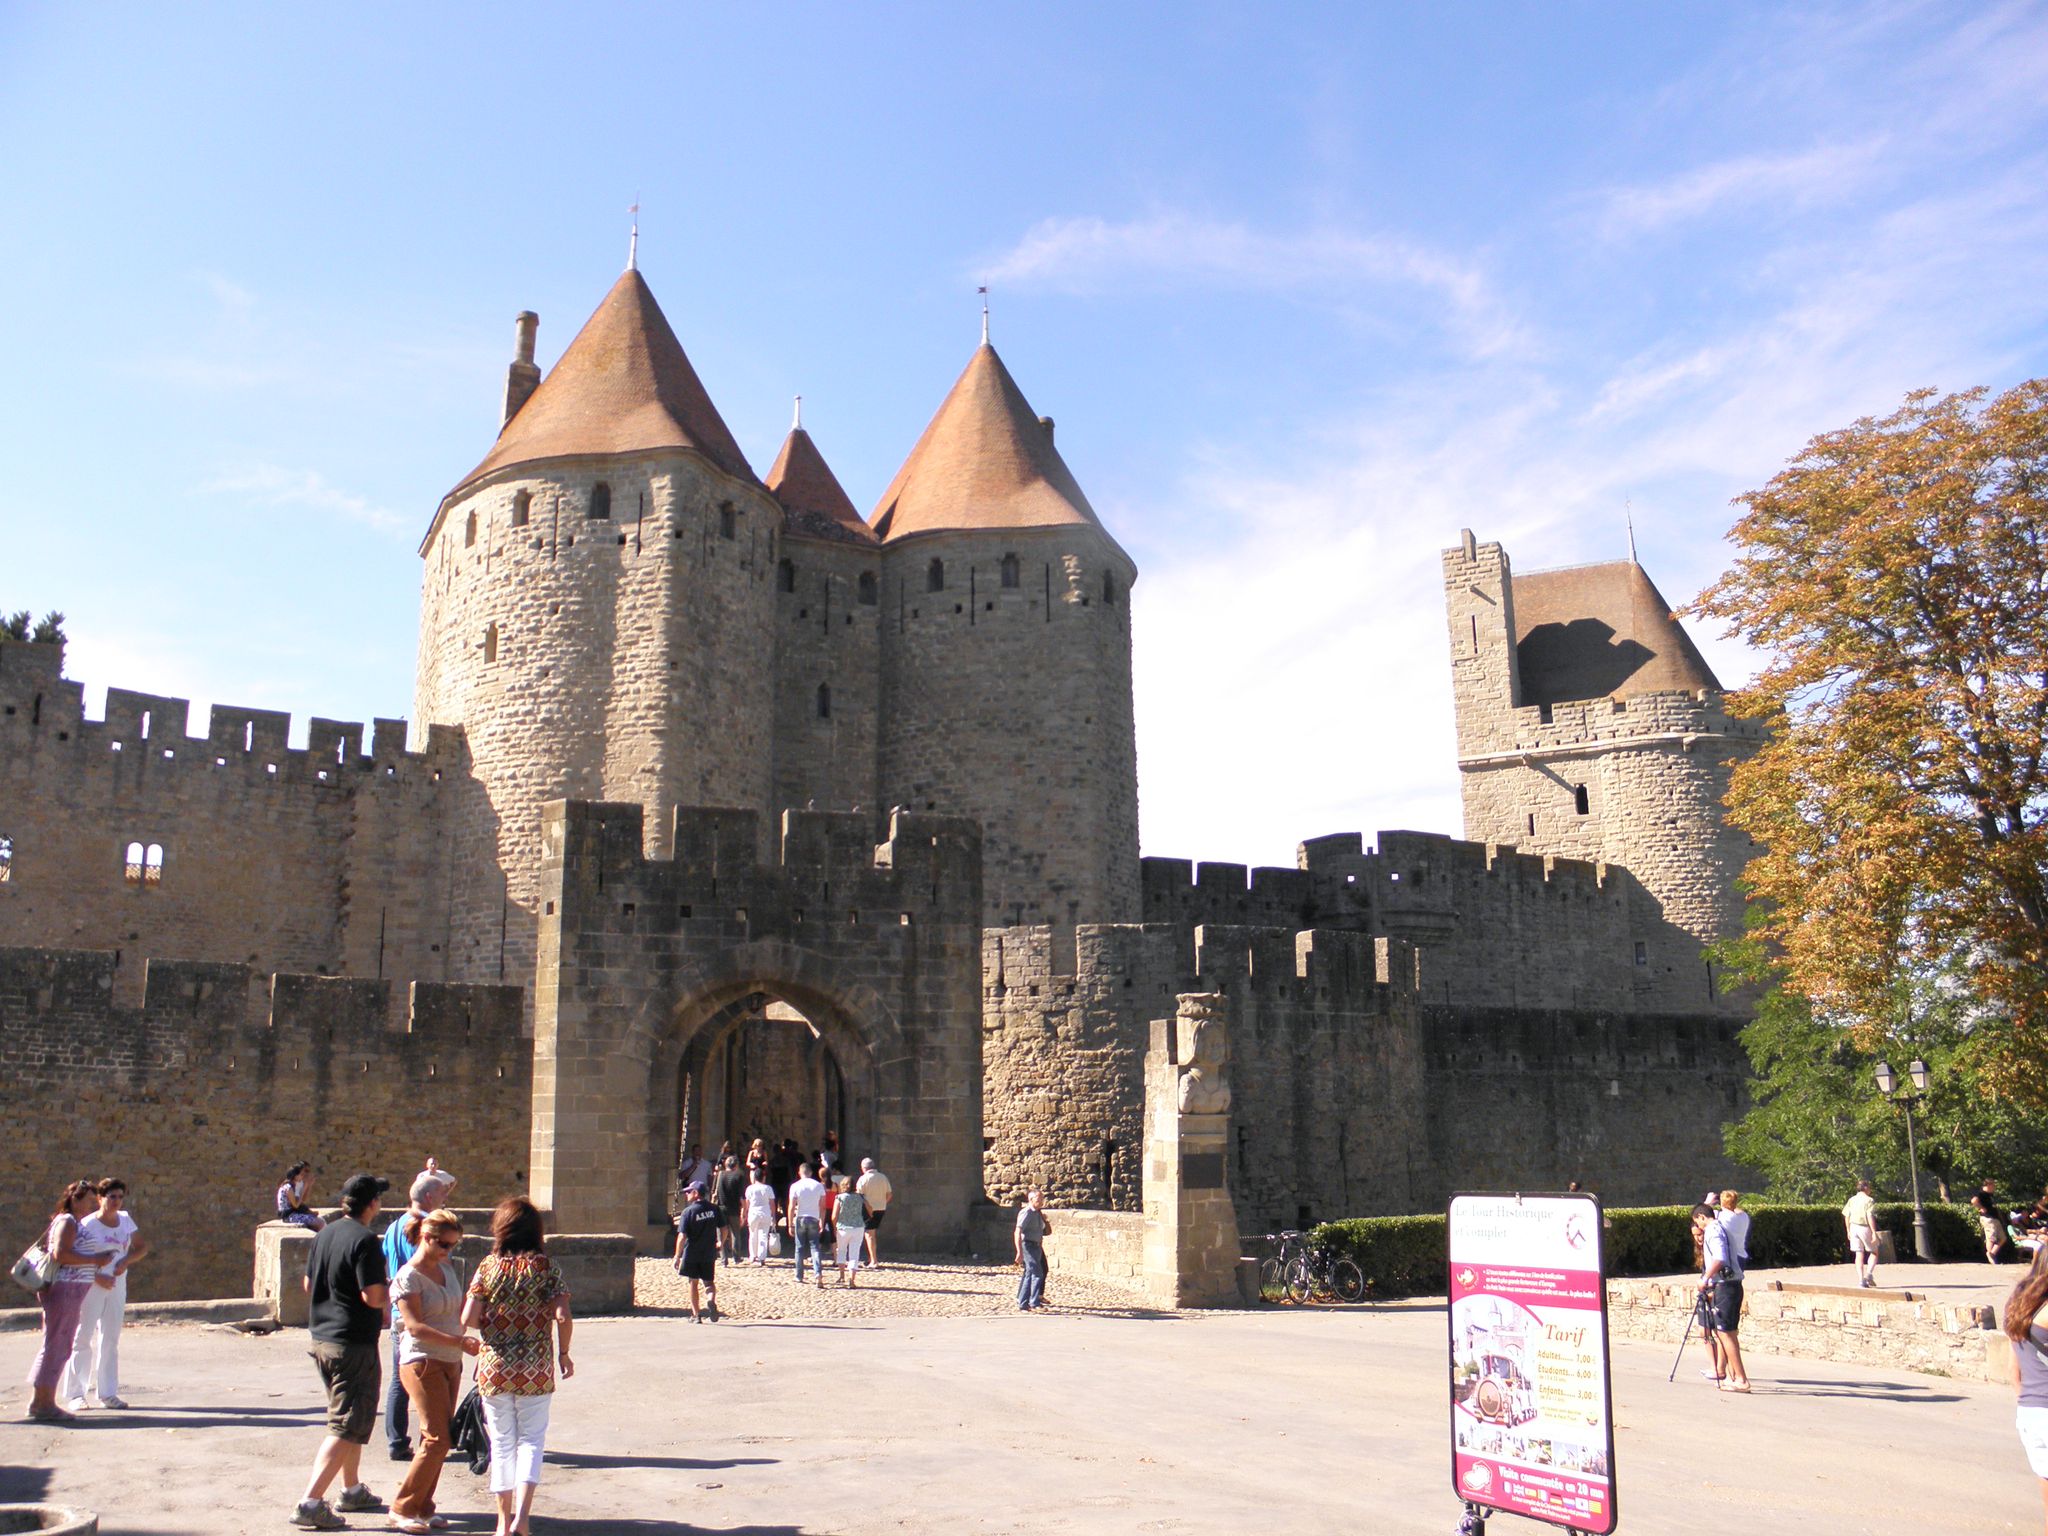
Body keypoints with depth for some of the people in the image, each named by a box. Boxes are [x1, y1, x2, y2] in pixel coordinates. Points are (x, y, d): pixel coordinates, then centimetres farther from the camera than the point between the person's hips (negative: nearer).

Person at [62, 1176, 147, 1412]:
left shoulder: (125, 1220, 5)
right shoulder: (87, 1225, -10)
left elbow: (142, 1246, 13)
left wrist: (126, 1261, -6)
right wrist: (97, 1278, -19)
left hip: (117, 1285, 5)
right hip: (90, 1287, -5)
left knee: (111, 1339, 8)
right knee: (83, 1338, -3)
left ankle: (108, 1394, 12)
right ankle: (74, 1394, 3)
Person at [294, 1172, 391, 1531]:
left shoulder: (325, 1233, 8)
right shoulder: (365, 1240, -18)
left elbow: (308, 1284, 17)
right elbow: (374, 1297, -22)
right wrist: (392, 1289, -2)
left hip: (321, 1338, 9)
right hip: (354, 1344, -9)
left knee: (352, 1418, 23)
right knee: (347, 1428, -4)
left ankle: (352, 1490, 32)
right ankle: (310, 1502, -9)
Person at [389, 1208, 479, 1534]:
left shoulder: (448, 1268, 11)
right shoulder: (408, 1277, -11)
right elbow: (415, 1327, -18)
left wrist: (466, 1338, 4)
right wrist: (459, 1342, -24)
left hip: (450, 1362, 7)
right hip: (422, 1362, -7)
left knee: (441, 1438, 7)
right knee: (436, 1439, -10)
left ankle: (423, 1507, 16)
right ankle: (402, 1509, 1)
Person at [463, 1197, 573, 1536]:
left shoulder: (488, 1266, -2)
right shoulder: (546, 1266, -5)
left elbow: (468, 1319, -8)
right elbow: (562, 1317, -13)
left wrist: (491, 1323, 13)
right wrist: (563, 1353, 1)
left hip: (494, 1368, 1)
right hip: (535, 1369, -1)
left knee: (502, 1443, 13)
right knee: (531, 1439, 9)